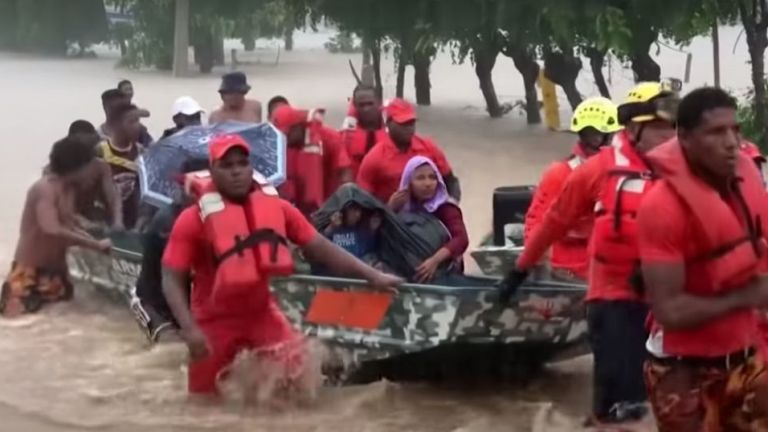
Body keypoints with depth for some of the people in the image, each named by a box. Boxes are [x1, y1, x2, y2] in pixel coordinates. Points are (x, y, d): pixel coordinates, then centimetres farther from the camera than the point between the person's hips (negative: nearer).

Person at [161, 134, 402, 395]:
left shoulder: (276, 207, -5)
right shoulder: (194, 219, -15)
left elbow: (319, 247, -1)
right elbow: (172, 280, -16)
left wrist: (371, 276, -7)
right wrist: (189, 329, -29)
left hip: (262, 314, 3)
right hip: (215, 321, -3)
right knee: (206, 397, 4)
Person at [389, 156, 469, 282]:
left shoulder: (445, 208, -9)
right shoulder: (403, 207, 5)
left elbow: (461, 239, -26)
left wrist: (435, 260, -39)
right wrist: (390, 209, -10)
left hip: (443, 272, -4)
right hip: (409, 271, 4)